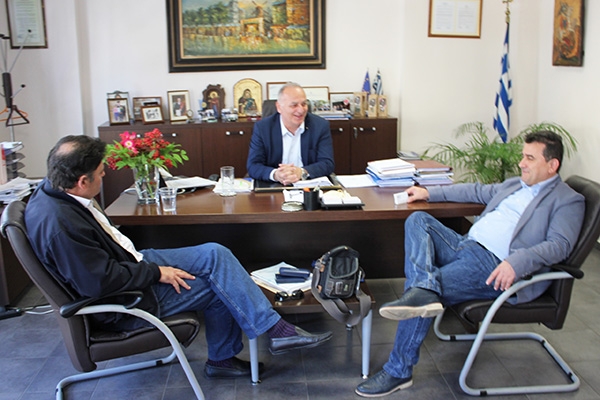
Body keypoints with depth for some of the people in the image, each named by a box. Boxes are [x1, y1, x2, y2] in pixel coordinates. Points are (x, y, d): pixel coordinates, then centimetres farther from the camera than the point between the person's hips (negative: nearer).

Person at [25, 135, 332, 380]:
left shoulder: (56, 190, -2)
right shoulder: (58, 223, -31)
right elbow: (102, 282, -29)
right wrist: (156, 273, -17)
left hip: (131, 261, 9)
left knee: (215, 255, 2)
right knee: (220, 281, -10)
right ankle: (276, 331, 6)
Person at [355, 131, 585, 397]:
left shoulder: (568, 201, 0)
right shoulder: (514, 185, 25)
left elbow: (559, 244, -15)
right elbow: (478, 191, 35)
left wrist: (517, 263, -32)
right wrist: (430, 193, 28)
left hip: (496, 267, -9)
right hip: (466, 245, 9)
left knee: (421, 301, -23)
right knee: (418, 220, -12)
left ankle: (398, 371, -7)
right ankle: (424, 289, -36)